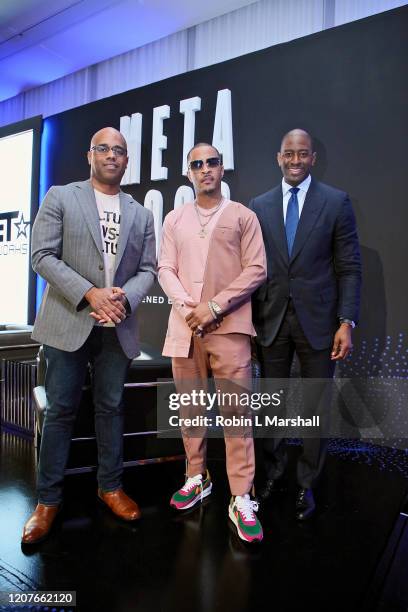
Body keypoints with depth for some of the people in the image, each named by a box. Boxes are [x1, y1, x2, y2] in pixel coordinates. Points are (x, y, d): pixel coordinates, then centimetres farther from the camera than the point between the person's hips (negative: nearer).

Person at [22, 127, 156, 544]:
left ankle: (110, 486, 25)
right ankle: (48, 499, 14)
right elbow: (43, 256, -7)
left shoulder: (141, 214, 13)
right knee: (60, 410, 2)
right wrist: (89, 293, -17)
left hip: (117, 328, 3)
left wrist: (124, 297, -12)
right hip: (69, 322, -3)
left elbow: (147, 269, 9)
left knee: (110, 407, 11)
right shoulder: (60, 197, 2)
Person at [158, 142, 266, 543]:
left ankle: (242, 501, 0)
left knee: (236, 412, -6)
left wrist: (214, 306, -11)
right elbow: (165, 269, 8)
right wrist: (186, 305, -10)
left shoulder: (243, 216, 5)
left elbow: (256, 270, -2)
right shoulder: (174, 220, 15)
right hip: (184, 326, 4)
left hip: (229, 327, -3)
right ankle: (197, 479, 26)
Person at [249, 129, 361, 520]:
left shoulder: (336, 202, 0)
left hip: (317, 321, -2)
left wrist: (346, 322, -9)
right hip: (271, 321, 2)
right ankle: (273, 474, 30)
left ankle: (306, 484, 24)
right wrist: (249, 319, 3)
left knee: (316, 409, 7)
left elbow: (349, 267, -2)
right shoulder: (259, 206, 7)